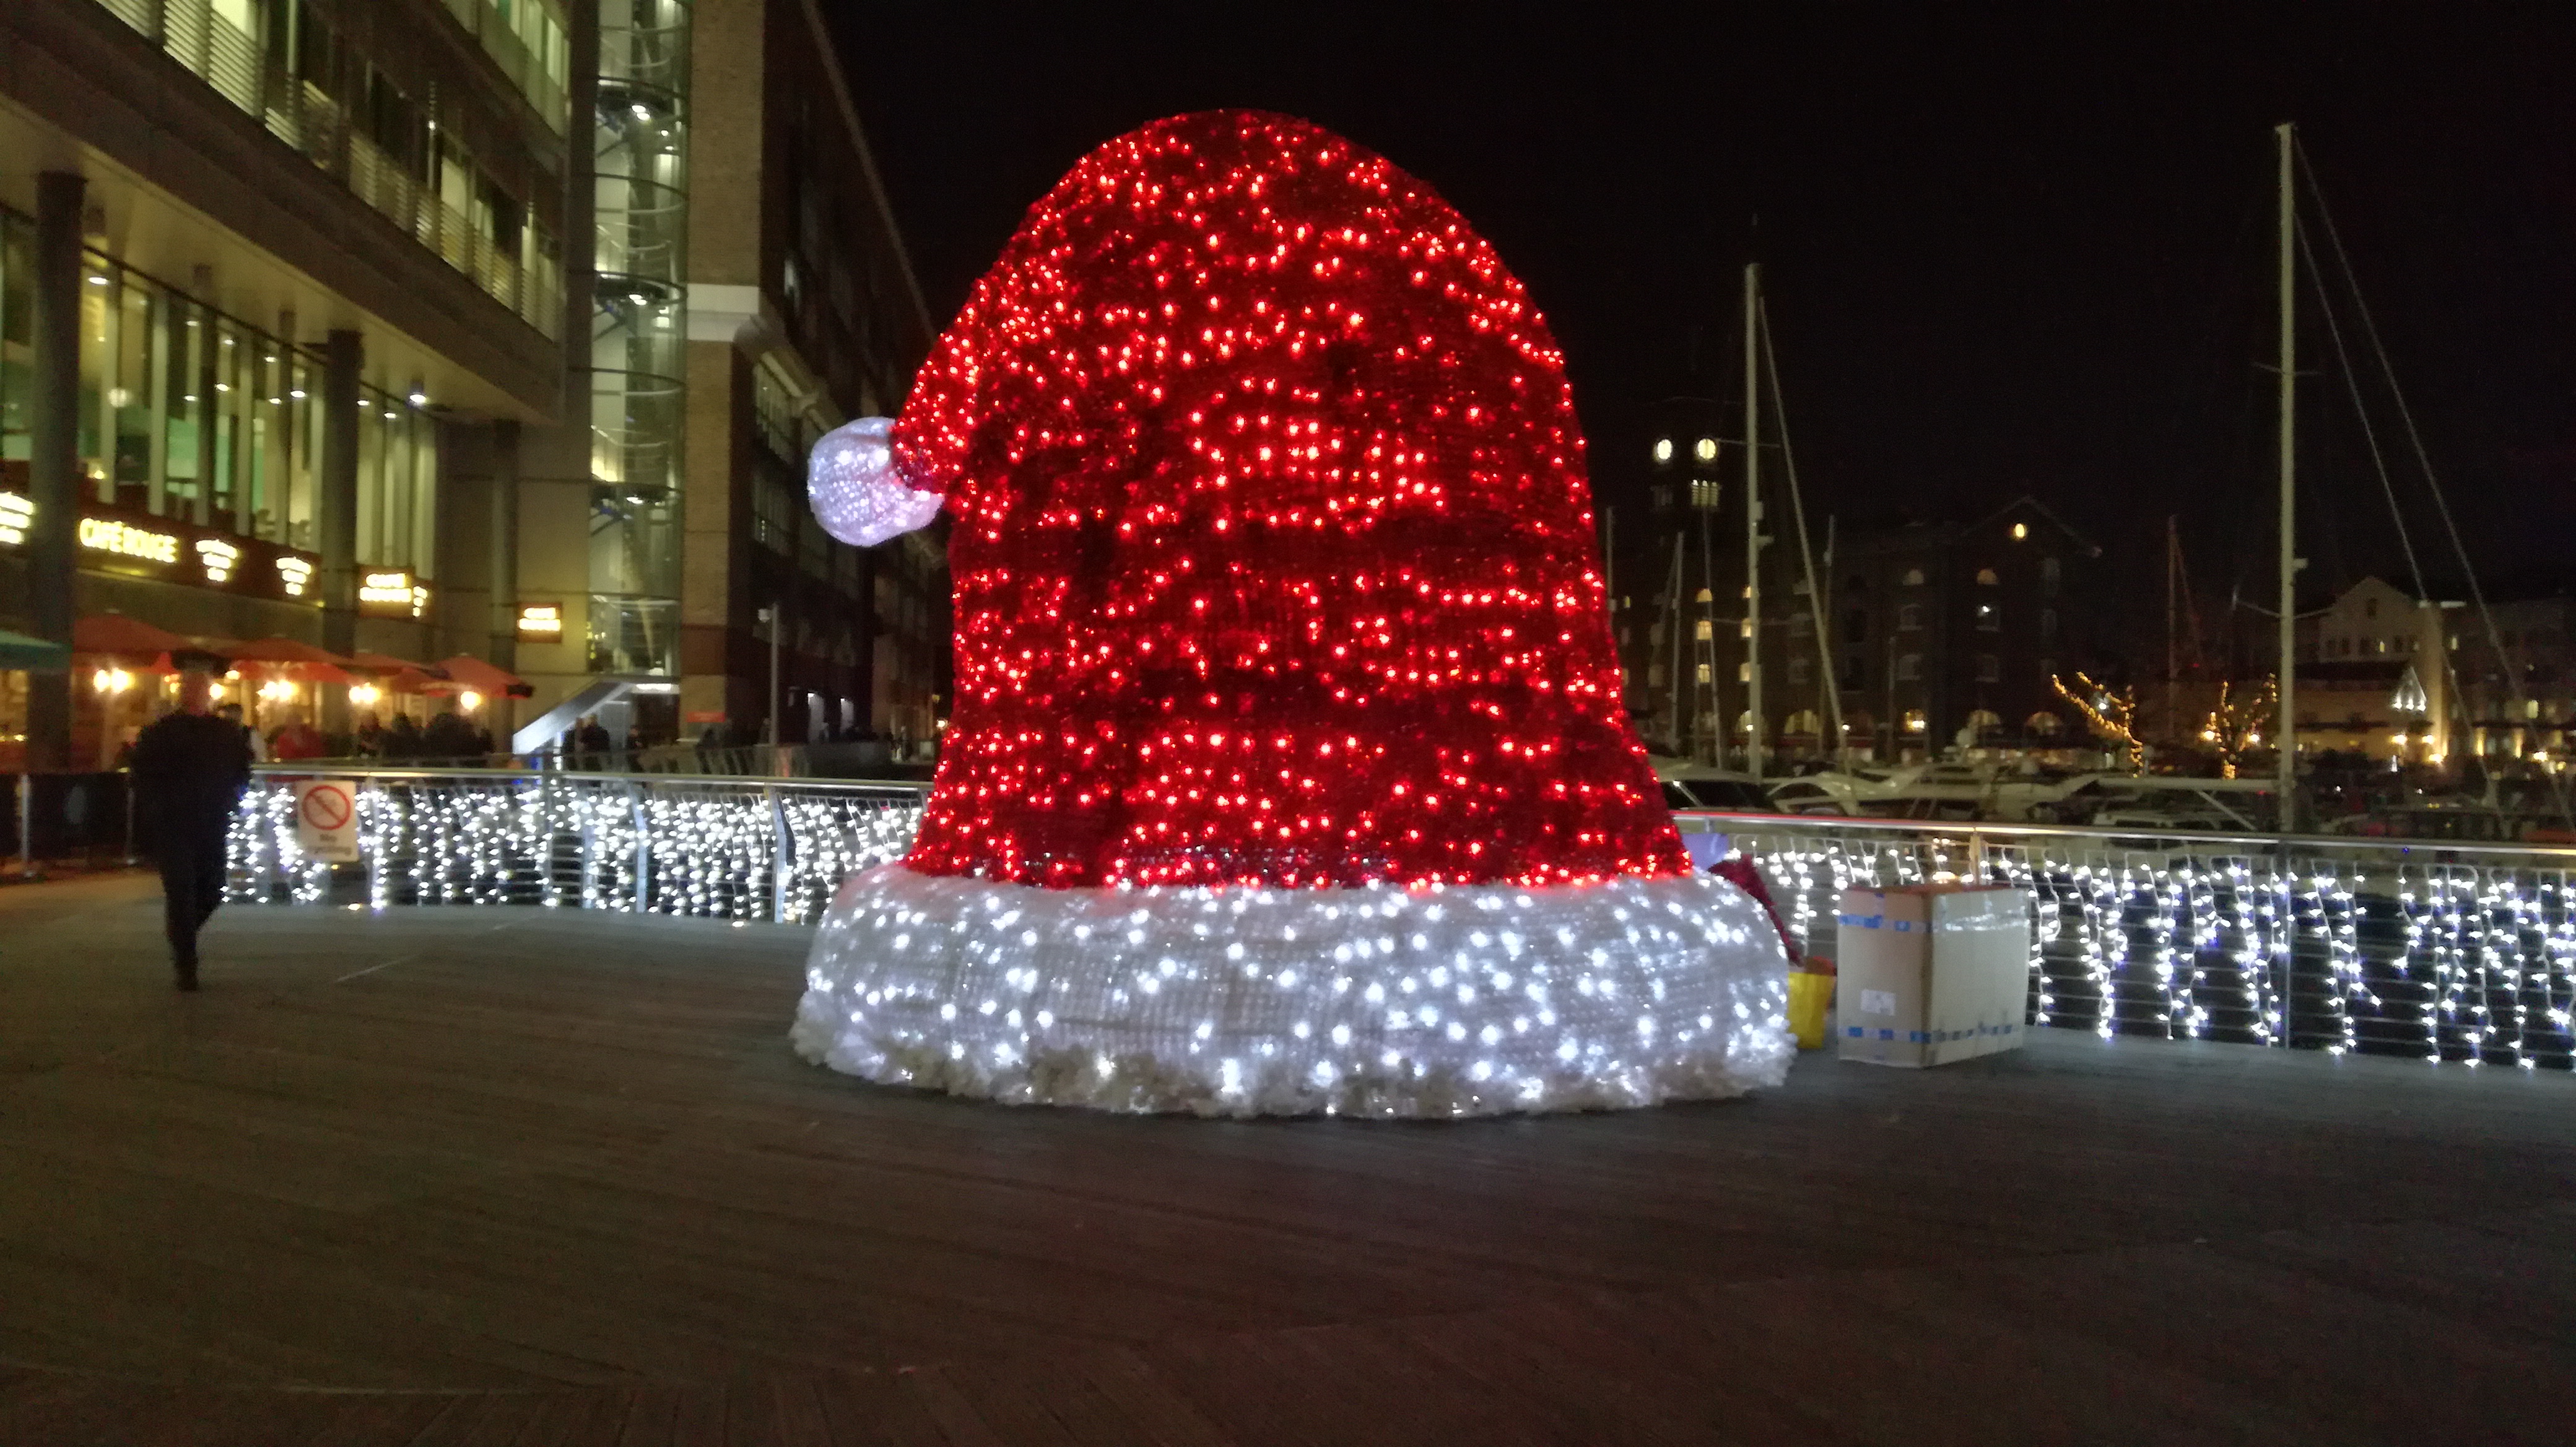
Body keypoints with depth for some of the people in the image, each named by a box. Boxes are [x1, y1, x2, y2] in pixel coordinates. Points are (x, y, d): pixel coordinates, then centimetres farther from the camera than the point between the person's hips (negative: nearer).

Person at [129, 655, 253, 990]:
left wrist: (229, 803, 6)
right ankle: (185, 964, -1)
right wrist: (155, 808, -9)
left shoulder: (227, 733, 9)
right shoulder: (159, 732, 0)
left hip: (212, 826, 3)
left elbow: (243, 773, 17)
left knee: (211, 892, 7)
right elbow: (142, 777, 1)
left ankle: (181, 939, 34)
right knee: (180, 893, -6)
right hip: (172, 826, -3)